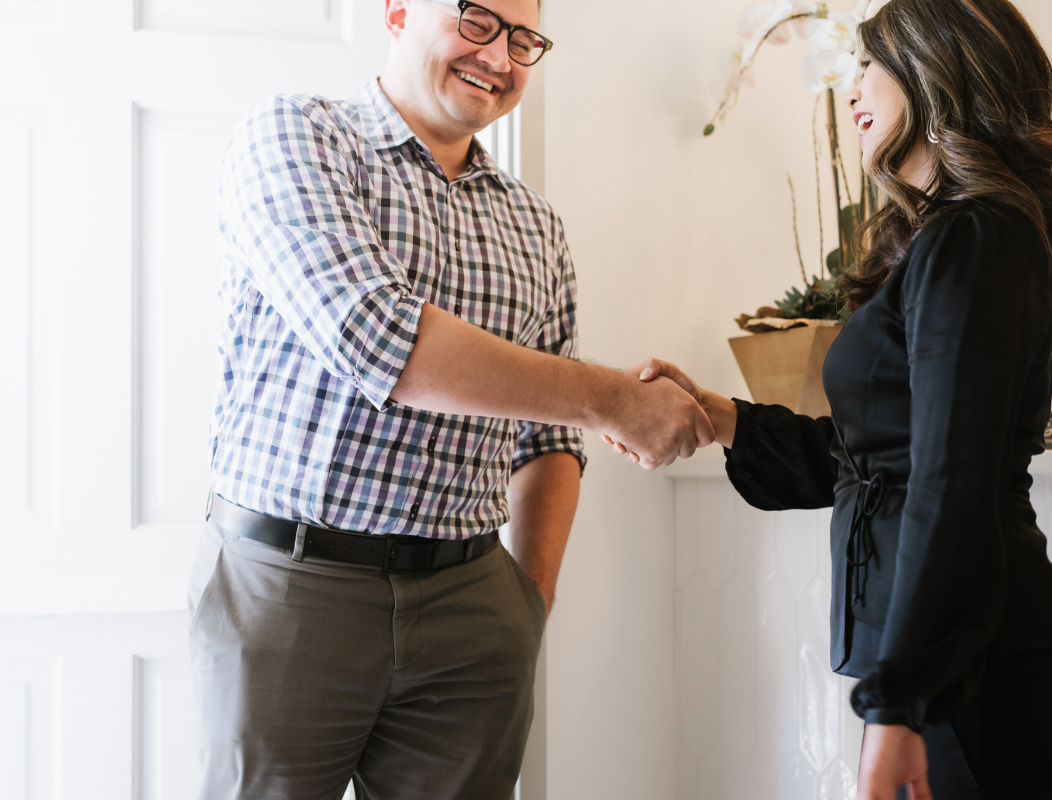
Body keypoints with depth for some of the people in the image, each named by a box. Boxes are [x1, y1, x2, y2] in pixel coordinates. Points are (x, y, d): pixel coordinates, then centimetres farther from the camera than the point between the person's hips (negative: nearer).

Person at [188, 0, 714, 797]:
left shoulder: (536, 226, 12)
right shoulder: (292, 134, -5)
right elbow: (373, 337, -21)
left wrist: (534, 598, 4)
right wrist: (614, 399, -17)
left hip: (469, 597, 4)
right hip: (289, 581, -4)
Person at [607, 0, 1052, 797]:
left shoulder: (970, 244, -16)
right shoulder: (951, 240, 15)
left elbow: (953, 489, -21)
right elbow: (859, 456, 17)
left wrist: (897, 701, -21)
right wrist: (715, 416, 10)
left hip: (966, 668, -9)